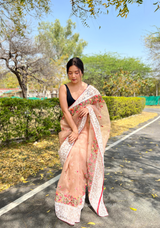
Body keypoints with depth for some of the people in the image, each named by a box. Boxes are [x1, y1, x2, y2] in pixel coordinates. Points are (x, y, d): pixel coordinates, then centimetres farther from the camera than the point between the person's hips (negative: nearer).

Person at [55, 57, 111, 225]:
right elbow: (65, 111, -9)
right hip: (70, 128, -1)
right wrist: (74, 131, -17)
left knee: (85, 158, -8)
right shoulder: (64, 88, -2)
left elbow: (100, 107, 7)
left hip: (86, 129, 1)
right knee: (73, 159, -9)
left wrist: (90, 108, -15)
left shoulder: (90, 89, 3)